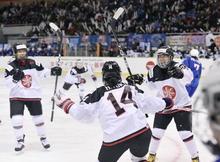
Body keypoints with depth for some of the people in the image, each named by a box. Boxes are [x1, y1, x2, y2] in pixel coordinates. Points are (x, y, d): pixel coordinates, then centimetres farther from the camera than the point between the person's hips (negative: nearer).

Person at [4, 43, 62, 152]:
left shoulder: (33, 63, -3)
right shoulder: (11, 66, -12)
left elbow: (42, 72, 11)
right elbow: (8, 84, -15)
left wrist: (52, 71, -4)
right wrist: (15, 78, -33)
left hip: (33, 95, 2)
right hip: (16, 96, -2)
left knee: (38, 117, 11)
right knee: (16, 119, -13)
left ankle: (43, 138, 29)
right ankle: (20, 141, 2)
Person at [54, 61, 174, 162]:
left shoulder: (99, 94, 6)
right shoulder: (130, 89, 14)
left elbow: (83, 113, 6)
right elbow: (148, 103, 20)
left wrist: (65, 103, 20)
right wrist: (164, 103, 38)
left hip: (115, 138, -3)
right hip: (141, 132, 3)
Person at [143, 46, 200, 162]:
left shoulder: (177, 66, -24)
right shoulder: (154, 71, -10)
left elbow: (189, 77, -47)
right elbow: (152, 85, 12)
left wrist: (180, 73, -67)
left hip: (182, 105, -4)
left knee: (185, 134, -8)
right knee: (156, 132, 5)